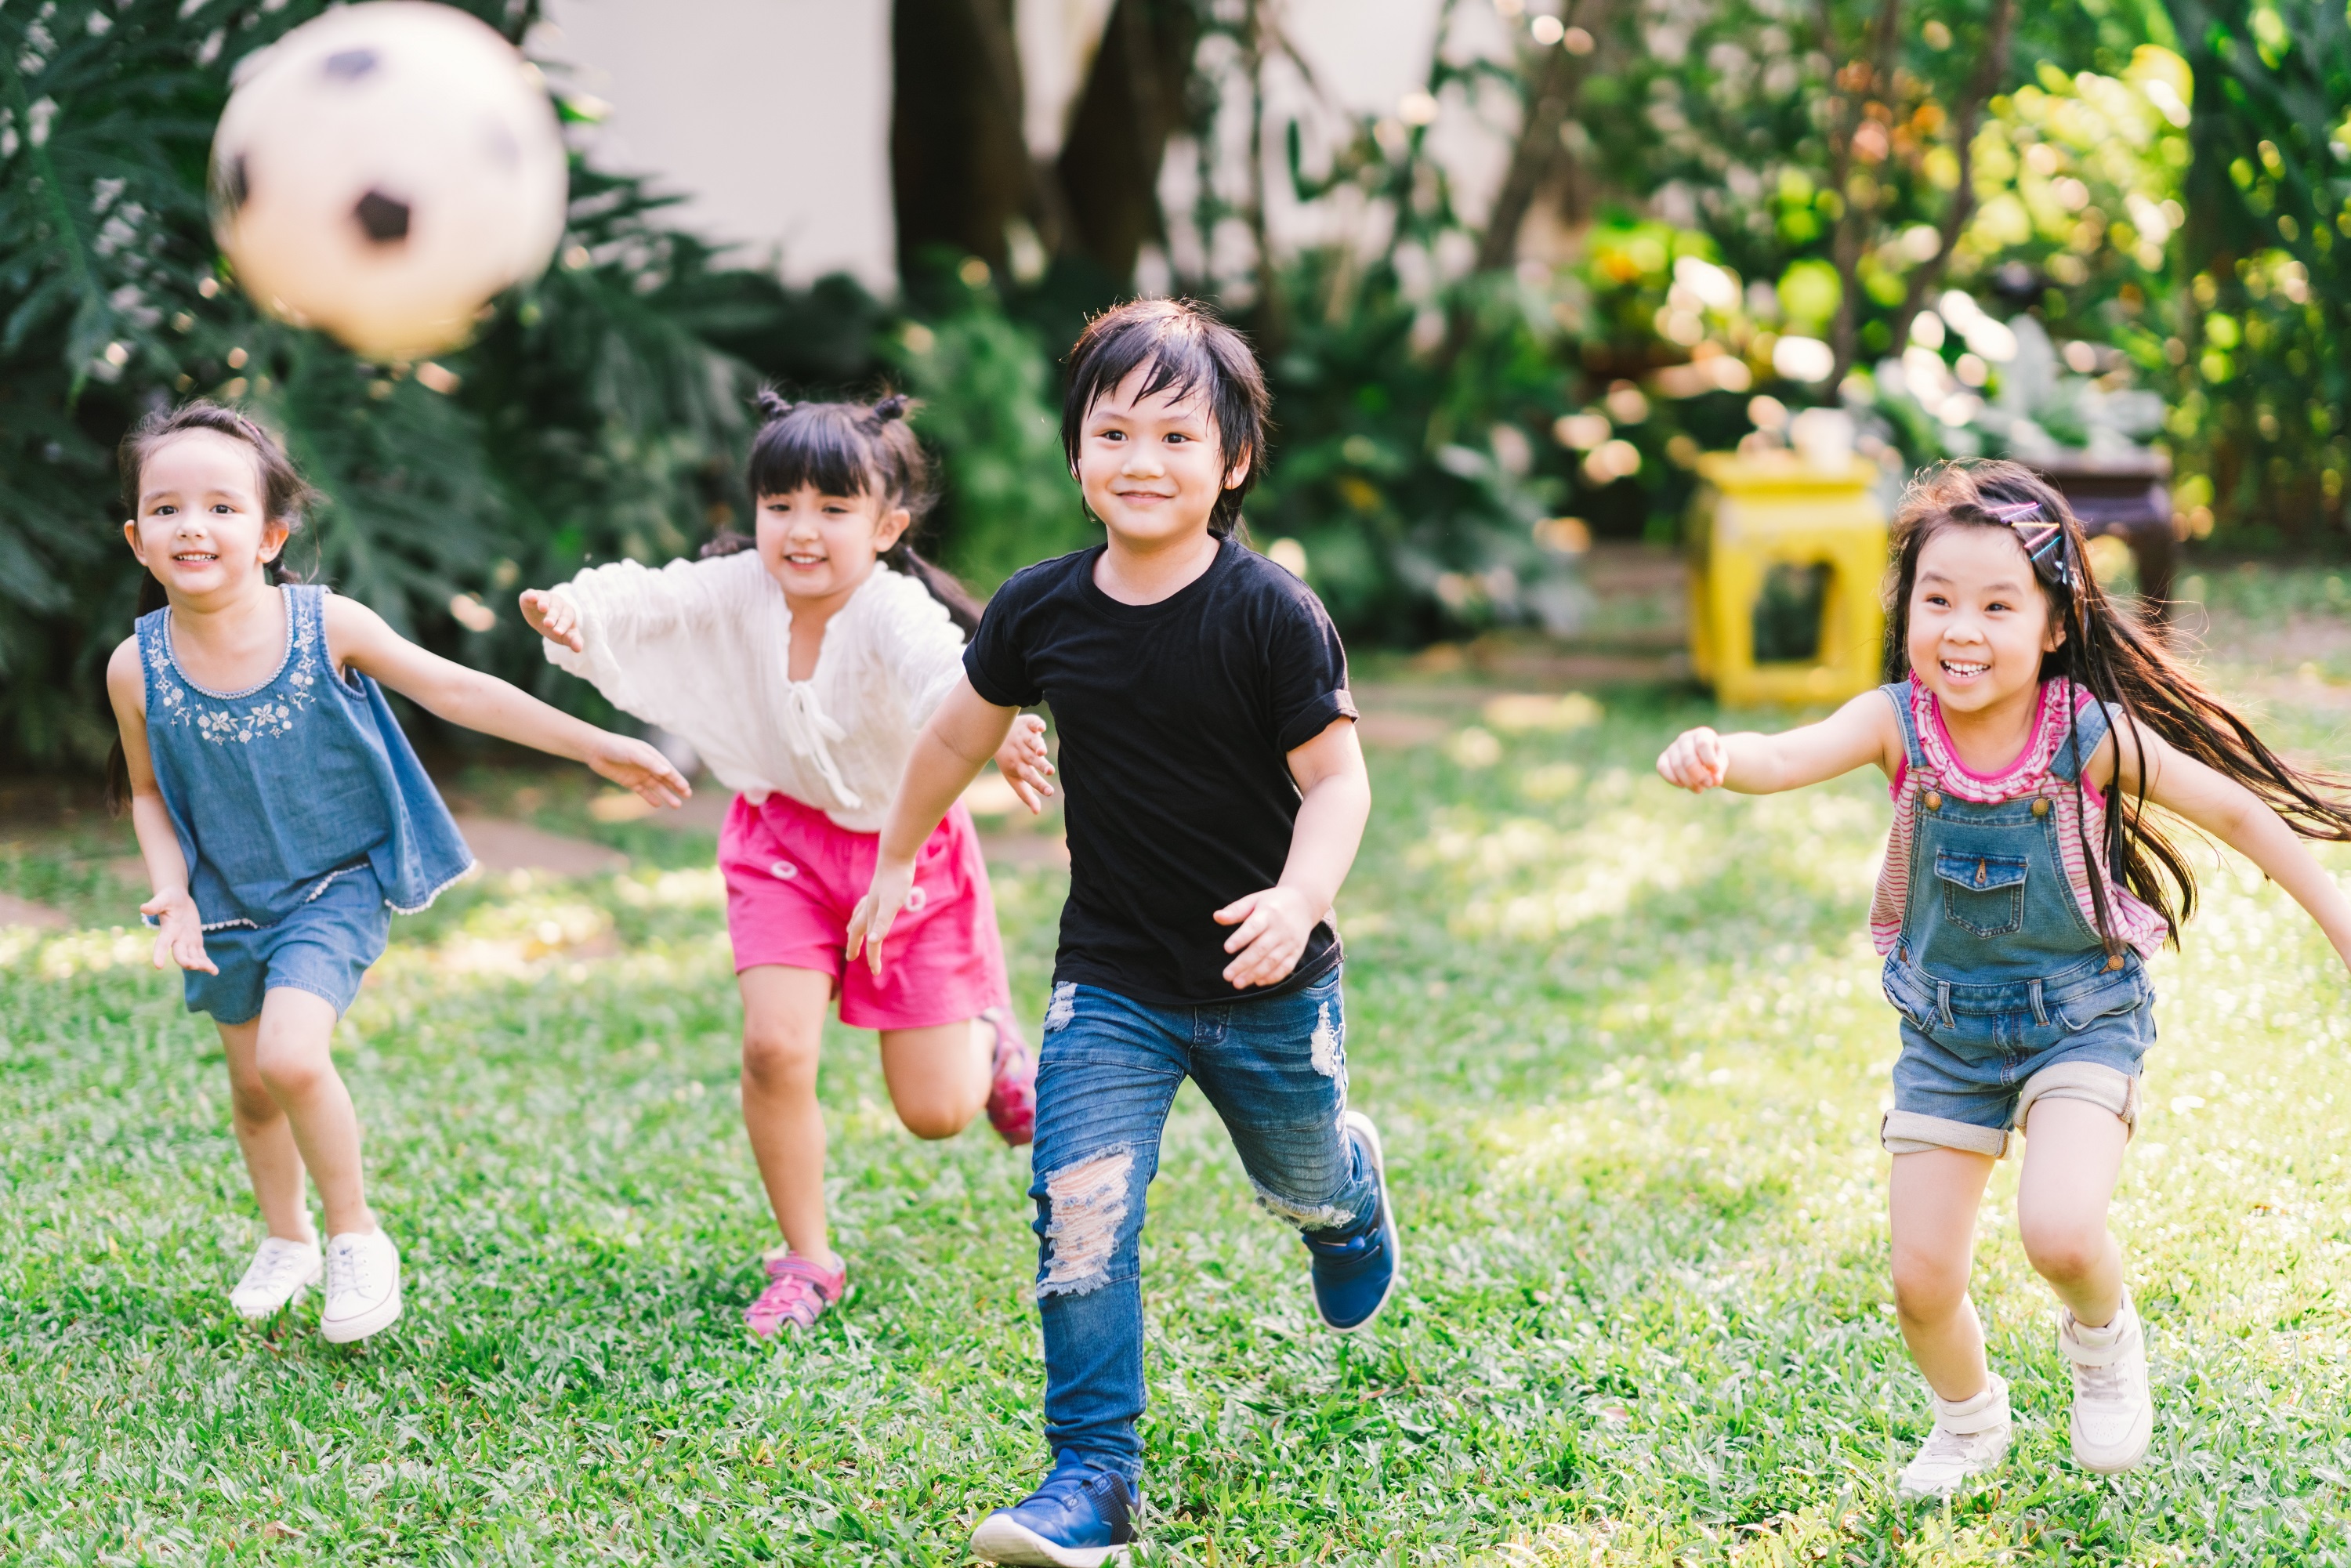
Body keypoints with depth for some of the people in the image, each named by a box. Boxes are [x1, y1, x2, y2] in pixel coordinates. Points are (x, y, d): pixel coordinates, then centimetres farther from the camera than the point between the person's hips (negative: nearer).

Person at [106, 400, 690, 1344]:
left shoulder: (327, 626, -18)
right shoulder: (138, 667, -13)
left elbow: (455, 691, -9)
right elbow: (148, 794, 4)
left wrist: (597, 747, -7)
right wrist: (172, 890, -13)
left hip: (335, 886, -3)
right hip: (229, 902, 3)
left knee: (292, 1054, -23)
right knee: (252, 1085, 15)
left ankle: (356, 1238, 0)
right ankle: (287, 1240, 43)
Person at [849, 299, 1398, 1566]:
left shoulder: (1271, 615, -17)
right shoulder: (1041, 610, -7)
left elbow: (1336, 777, -15)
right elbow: (960, 734, 11)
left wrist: (1300, 902, -33)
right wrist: (893, 865, 21)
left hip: (1265, 987, -1)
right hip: (1109, 985, 1)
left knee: (1304, 1184, 23)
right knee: (1079, 1219, -14)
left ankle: (1352, 1192, 61)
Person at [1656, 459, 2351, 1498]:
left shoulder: (2090, 733, -21)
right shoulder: (1898, 722, -17)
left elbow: (2233, 809, -9)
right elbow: (1790, 757, -36)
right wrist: (1714, 759, -58)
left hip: (2081, 1017, -2)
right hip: (1945, 1030, 3)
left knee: (2059, 1231, -25)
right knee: (1921, 1281, 3)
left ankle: (2103, 1335, 12)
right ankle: (1970, 1422, 37)